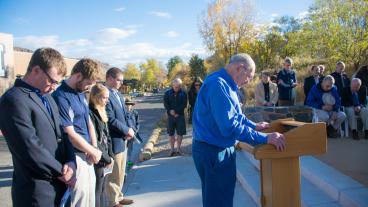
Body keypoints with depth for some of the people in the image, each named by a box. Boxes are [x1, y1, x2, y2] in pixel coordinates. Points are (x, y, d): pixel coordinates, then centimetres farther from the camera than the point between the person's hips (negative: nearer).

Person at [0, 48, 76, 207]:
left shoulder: (47, 97, 12)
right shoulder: (14, 100, -16)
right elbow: (31, 149, -22)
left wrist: (71, 162, -7)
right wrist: (62, 171, -12)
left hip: (59, 185, 8)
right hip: (37, 191, -8)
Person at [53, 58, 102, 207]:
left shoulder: (81, 94, 8)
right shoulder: (61, 97, -20)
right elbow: (71, 135, -21)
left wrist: (94, 148, -1)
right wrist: (94, 151, -9)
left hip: (87, 155, 9)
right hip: (75, 157, -8)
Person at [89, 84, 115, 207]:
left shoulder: (101, 112, 11)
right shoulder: (89, 114, -18)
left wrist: (110, 155, 2)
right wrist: (107, 158, -13)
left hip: (103, 159, 8)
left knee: (101, 190, 17)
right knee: (96, 191, 3)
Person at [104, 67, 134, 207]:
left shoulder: (118, 94, 11)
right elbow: (111, 120, -22)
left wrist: (128, 130, -1)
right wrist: (127, 130, -12)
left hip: (123, 138, 9)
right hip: (114, 140, -9)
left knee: (121, 172, 20)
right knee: (114, 173, 5)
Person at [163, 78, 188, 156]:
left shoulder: (183, 93, 0)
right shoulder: (167, 93, 3)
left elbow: (184, 104, -5)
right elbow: (165, 103, 0)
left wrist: (176, 112, -14)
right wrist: (170, 111, -16)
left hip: (180, 115, -1)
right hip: (171, 115, 1)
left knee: (180, 133, 3)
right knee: (171, 133, 5)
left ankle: (178, 148, 17)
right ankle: (172, 149, 14)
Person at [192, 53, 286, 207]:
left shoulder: (223, 83, 10)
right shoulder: (218, 85, -23)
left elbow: (234, 115, 24)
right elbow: (229, 126, -30)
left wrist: (254, 126, 16)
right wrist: (265, 138, -25)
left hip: (217, 149, 10)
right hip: (213, 152, -10)